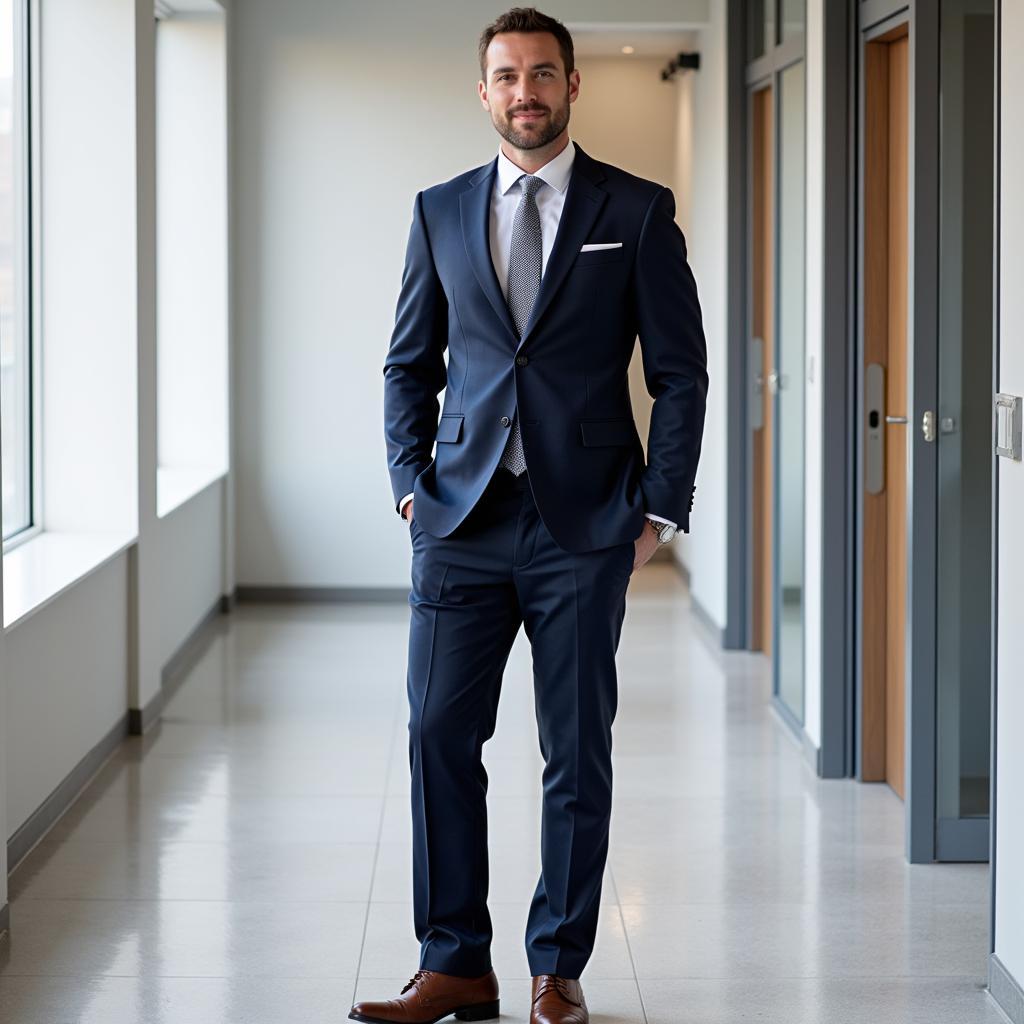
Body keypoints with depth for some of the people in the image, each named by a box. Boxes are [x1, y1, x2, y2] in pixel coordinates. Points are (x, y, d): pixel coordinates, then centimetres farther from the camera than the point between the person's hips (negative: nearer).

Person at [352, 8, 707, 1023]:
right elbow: (409, 362, 15)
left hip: (583, 522, -2)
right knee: (440, 737, 0)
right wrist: (410, 481, 3)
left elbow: (679, 371, 3)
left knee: (577, 756, 4)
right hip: (464, 520, 2)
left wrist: (660, 508, -4)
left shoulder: (637, 211, 3)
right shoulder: (440, 211, 10)